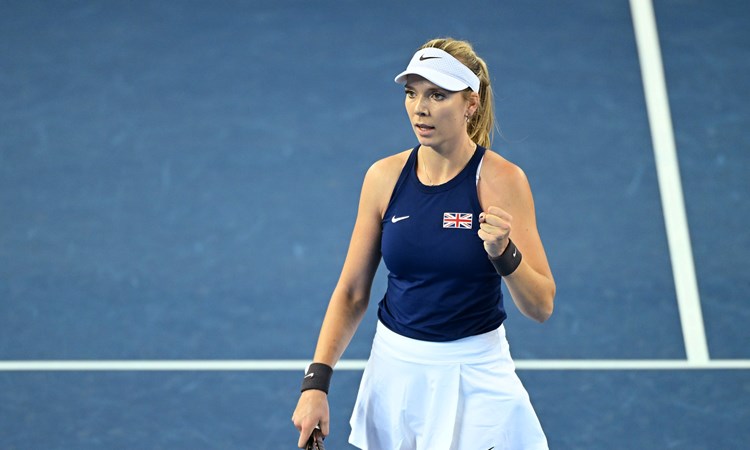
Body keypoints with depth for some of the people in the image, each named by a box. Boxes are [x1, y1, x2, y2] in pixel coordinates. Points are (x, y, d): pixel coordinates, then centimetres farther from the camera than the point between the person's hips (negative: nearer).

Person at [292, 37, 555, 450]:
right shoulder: (384, 177, -3)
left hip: (473, 378, -3)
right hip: (394, 371, 3)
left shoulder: (501, 180, -13)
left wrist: (503, 252, -32)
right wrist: (316, 381, -5)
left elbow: (541, 306, -14)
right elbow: (351, 292, 4)